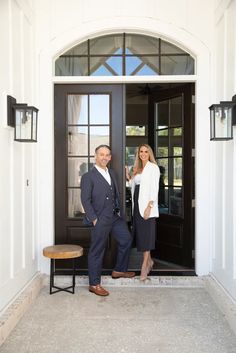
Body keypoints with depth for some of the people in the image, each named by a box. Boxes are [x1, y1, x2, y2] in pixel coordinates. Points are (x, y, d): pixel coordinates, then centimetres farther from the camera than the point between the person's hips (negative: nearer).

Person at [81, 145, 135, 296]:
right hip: (100, 219, -8)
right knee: (97, 251, 1)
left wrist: (119, 211, 11)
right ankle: (94, 284, 13)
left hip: (115, 216, 8)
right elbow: (85, 200, -12)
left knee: (126, 239, 16)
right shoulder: (88, 177, -9)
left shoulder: (112, 173, 14)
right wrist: (94, 219, -17)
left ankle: (119, 270, 35)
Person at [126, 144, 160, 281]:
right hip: (137, 203, 7)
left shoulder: (153, 167, -4)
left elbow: (154, 188, -12)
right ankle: (149, 261, 23)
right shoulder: (138, 169, 17)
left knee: (146, 234, -5)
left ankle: (145, 266, 0)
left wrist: (149, 206, -20)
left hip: (146, 204, -7)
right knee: (140, 233, 9)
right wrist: (129, 178, 6)